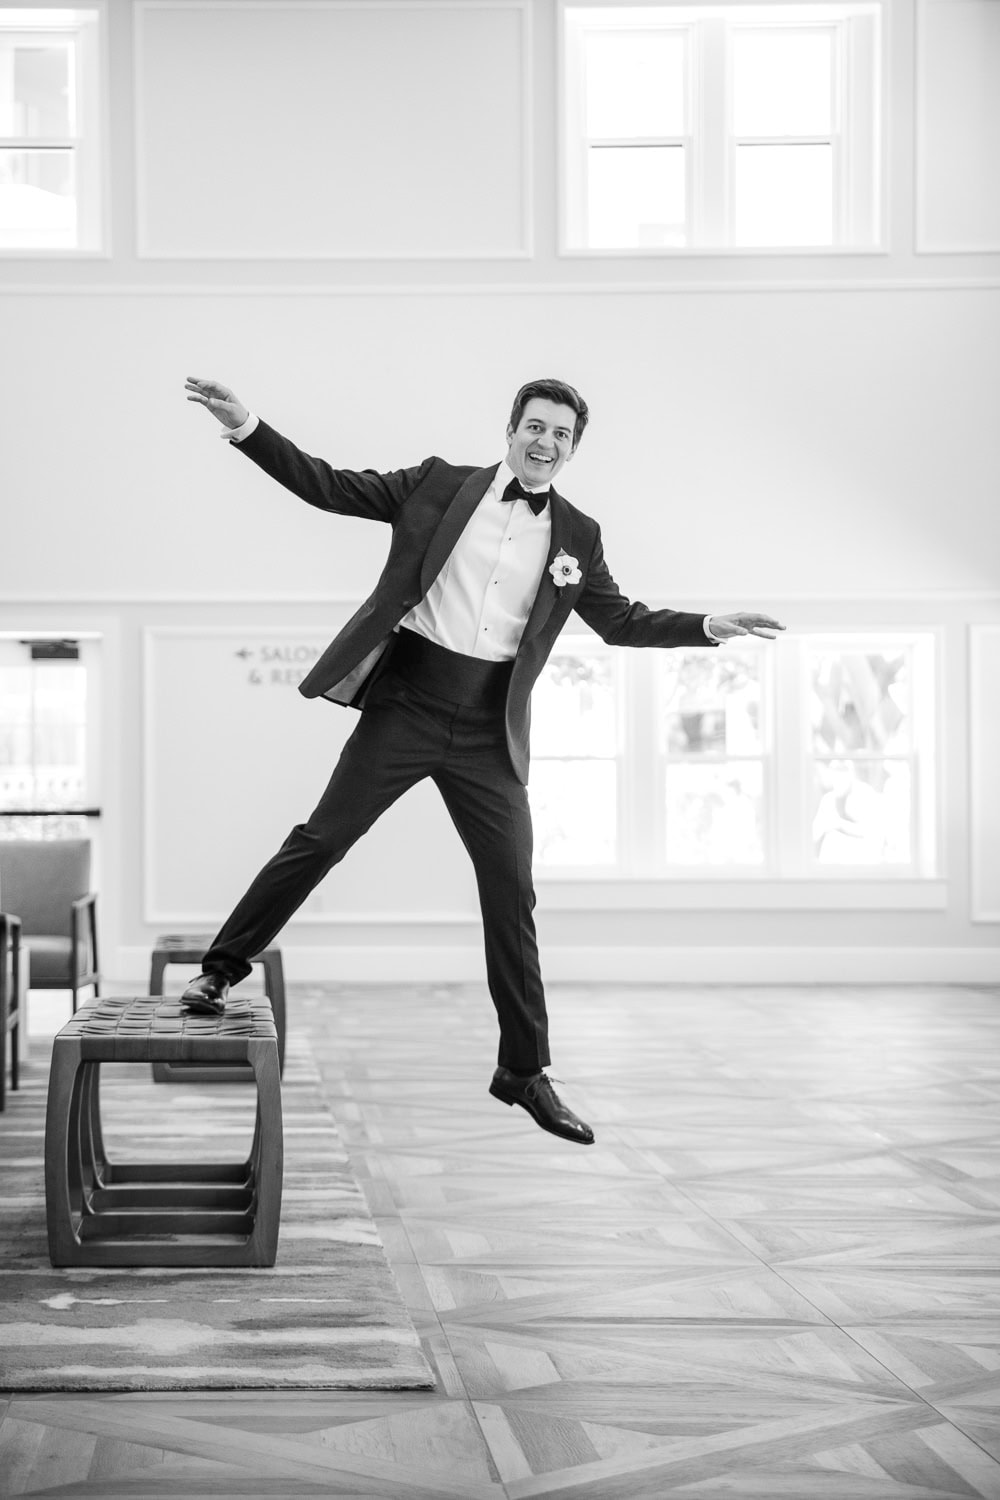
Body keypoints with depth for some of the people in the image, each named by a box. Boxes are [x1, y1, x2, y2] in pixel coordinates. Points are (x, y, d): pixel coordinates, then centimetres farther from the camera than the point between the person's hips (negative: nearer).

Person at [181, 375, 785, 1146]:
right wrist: (247, 427, -7)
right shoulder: (440, 484, 2)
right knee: (320, 838, -8)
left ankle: (525, 1071, 14)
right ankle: (222, 969, 10)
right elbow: (330, 486, 2)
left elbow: (621, 620, 17)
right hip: (406, 706, -2)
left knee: (512, 895, 4)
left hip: (487, 734, 3)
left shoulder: (576, 536, 9)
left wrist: (710, 627, 6)